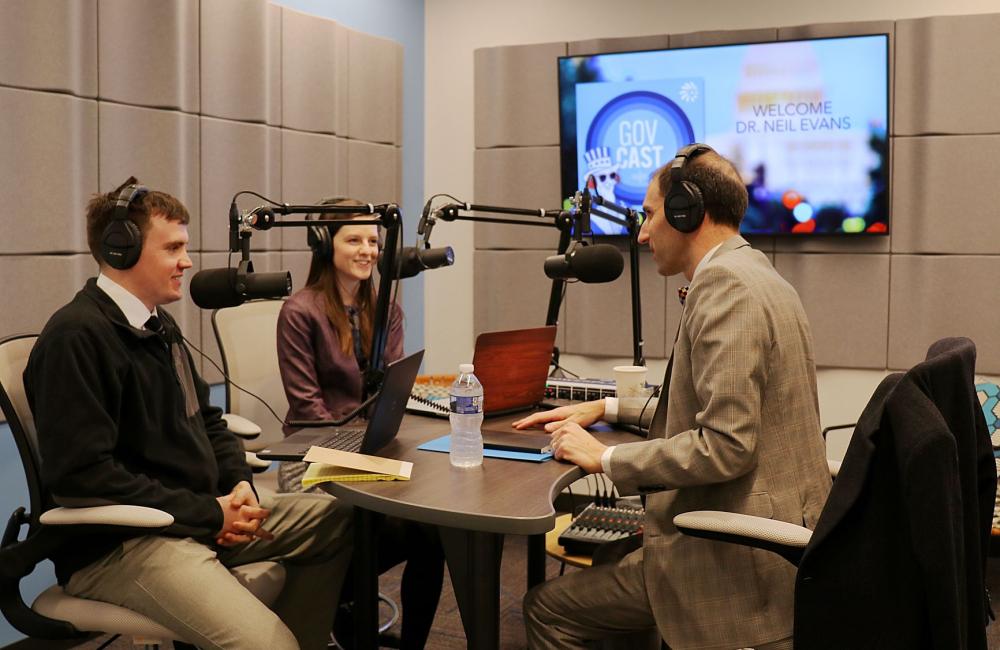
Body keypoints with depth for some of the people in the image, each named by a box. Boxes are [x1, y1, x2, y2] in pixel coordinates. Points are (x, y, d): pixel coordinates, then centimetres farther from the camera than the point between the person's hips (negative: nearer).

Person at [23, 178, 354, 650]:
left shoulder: (159, 324, 14)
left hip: (199, 513, 10)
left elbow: (205, 420, 21)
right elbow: (83, 475, -21)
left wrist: (239, 483, 1)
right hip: (117, 544, -9)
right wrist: (207, 515, -17)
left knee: (336, 521, 6)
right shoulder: (76, 336, -15)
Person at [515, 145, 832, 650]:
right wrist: (608, 409, 17)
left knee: (546, 608, -4)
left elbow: (725, 445, -25)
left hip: (740, 558, -10)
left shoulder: (725, 282, -18)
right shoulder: (755, 274, 14)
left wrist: (605, 459, -15)